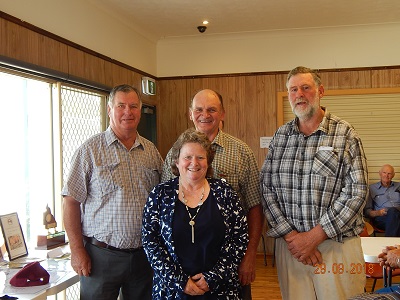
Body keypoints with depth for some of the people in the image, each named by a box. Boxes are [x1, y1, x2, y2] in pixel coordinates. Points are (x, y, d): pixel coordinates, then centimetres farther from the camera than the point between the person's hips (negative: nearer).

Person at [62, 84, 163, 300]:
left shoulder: (151, 151, 7)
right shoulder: (90, 150, -6)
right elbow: (71, 201, -6)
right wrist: (77, 250, -10)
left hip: (144, 255, 4)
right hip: (101, 255, -4)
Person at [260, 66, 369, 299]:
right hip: (290, 244, 3)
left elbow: (356, 192, -12)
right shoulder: (280, 136, 6)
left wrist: (313, 237, -14)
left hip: (337, 245, -2)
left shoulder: (345, 135, -5)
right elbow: (267, 188, 2)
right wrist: (290, 235, -9)